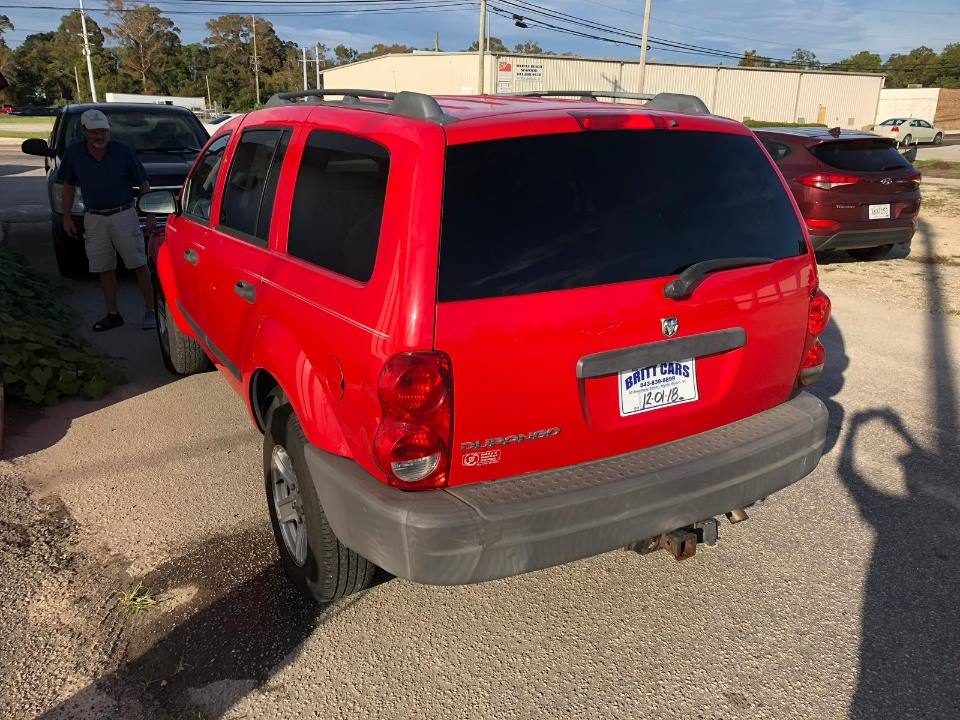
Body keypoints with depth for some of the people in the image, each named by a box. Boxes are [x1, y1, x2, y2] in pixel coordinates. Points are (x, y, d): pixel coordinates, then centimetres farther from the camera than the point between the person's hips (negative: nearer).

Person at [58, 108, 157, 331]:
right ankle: (113, 315, 17)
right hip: (94, 219, 3)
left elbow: (143, 185, 1)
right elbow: (69, 185, 13)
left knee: (139, 264, -4)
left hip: (123, 215, -3)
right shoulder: (74, 153, 1)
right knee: (104, 269, 7)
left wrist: (150, 216, -2)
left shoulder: (123, 152, -5)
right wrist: (67, 216, 8)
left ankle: (150, 310, 5)